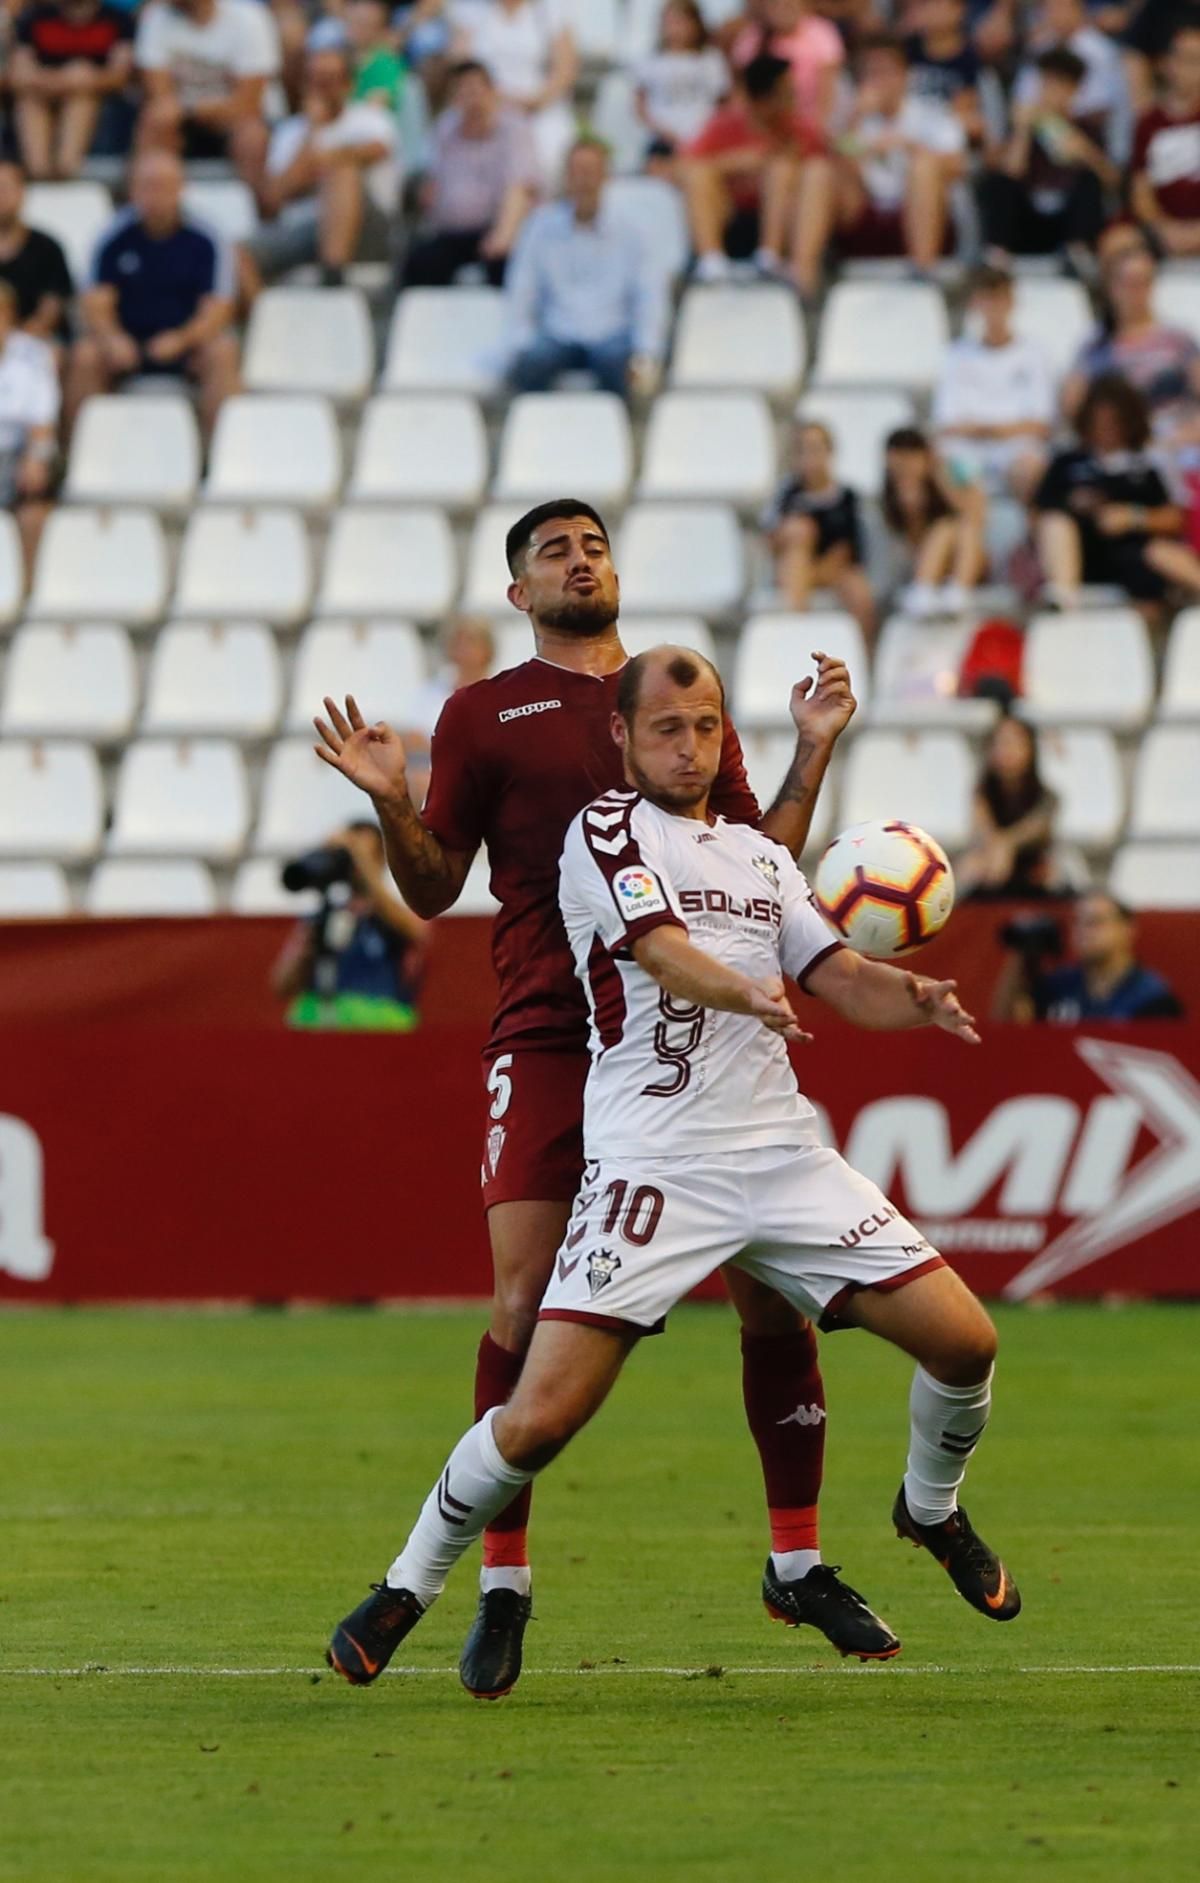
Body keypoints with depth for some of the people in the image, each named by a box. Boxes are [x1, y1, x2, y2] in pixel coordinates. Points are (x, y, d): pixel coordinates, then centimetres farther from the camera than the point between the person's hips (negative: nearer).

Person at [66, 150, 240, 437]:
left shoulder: (204, 241, -5)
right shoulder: (116, 238, -2)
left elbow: (217, 309, -9)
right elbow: (95, 303, -6)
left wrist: (181, 339, -29)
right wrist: (111, 338, -28)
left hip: (187, 343, -1)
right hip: (127, 343, 1)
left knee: (222, 353, -31)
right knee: (85, 356, -29)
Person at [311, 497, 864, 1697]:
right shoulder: (484, 715, 9)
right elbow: (435, 890, 7)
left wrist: (812, 752, 7)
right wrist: (392, 806, -11)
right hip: (547, 1040, -3)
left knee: (774, 1287, -1)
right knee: (526, 1298, -11)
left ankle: (798, 1559, 13)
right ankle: (502, 1589, -2)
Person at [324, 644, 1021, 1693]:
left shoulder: (759, 857, 21)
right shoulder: (607, 831, 1)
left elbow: (843, 979, 15)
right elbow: (664, 955, -15)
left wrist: (914, 998, -7)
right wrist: (750, 995, -36)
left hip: (781, 1151, 6)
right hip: (651, 1164, -6)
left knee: (964, 1341, -3)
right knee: (542, 1418, -15)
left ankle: (932, 1509, 28)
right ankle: (408, 1589, 7)